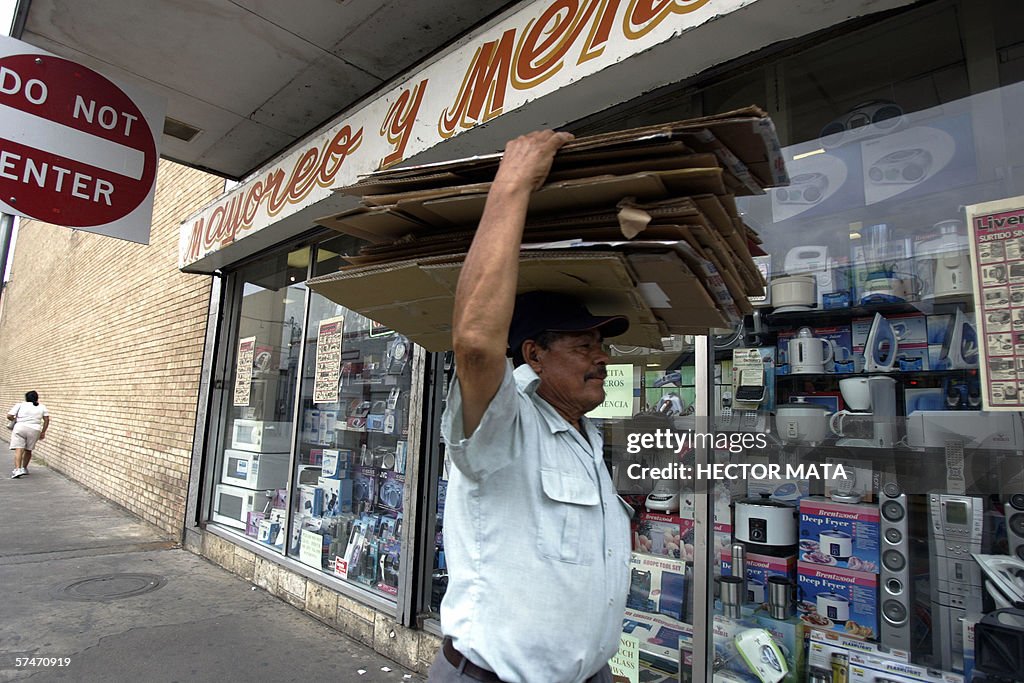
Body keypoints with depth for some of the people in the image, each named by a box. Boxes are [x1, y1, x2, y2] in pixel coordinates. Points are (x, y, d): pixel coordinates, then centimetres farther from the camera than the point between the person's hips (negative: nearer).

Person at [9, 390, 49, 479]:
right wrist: (43, 432, 13)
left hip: (20, 428, -3)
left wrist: (14, 420, 19)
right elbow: (46, 419, 6)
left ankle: (17, 469, -21)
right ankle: (24, 468, 27)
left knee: (19, 450, -8)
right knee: (28, 450, 18)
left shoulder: (20, 405, 3)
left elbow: (9, 416, -3)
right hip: (34, 430, 3)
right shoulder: (42, 407, 10)